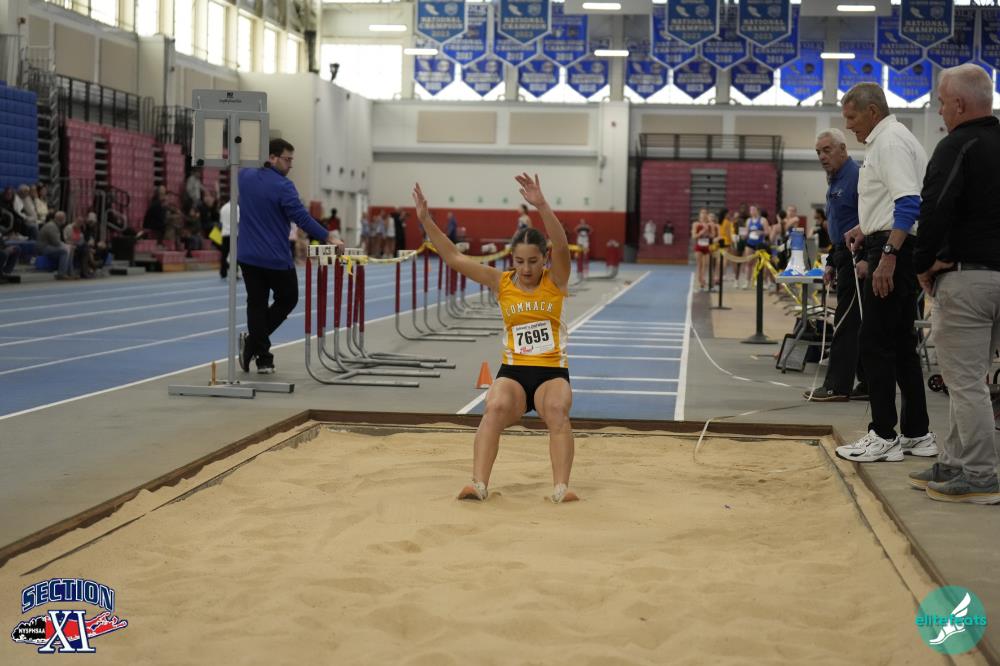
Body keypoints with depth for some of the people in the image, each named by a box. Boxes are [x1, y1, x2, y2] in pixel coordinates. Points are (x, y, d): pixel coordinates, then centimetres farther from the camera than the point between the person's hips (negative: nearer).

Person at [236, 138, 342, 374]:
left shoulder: (245, 177, 4)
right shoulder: (283, 186, -15)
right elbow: (302, 217, -18)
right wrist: (328, 238, -13)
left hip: (247, 256, 6)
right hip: (277, 259, -6)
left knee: (256, 304, 9)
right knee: (287, 300, 13)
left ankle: (263, 359, 4)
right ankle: (252, 341, -2)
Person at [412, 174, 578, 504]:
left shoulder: (555, 281, -2)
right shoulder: (502, 283, 3)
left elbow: (562, 246, -22)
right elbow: (454, 258, -3)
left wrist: (541, 206, -37)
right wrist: (426, 221, -14)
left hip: (552, 372, -1)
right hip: (513, 371, 1)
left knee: (557, 411, -31)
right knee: (494, 409, -28)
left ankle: (561, 487, -35)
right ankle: (479, 484, -36)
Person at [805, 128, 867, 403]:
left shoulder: (856, 176, -13)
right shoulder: (835, 181, 18)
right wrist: (832, 263, 23)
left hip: (857, 258, -10)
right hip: (845, 257, 10)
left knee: (846, 321, -7)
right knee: (858, 324, 11)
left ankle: (837, 386, -4)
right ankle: (868, 383, 16)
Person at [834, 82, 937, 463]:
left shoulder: (890, 142, -12)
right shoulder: (887, 140, 19)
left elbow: (909, 203, -23)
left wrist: (887, 256, -28)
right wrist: (866, 229, 22)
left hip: (894, 252, -11)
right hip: (897, 252, 11)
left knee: (877, 344, -6)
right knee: (901, 344, 12)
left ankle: (883, 436, -3)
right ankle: (916, 433, 17)